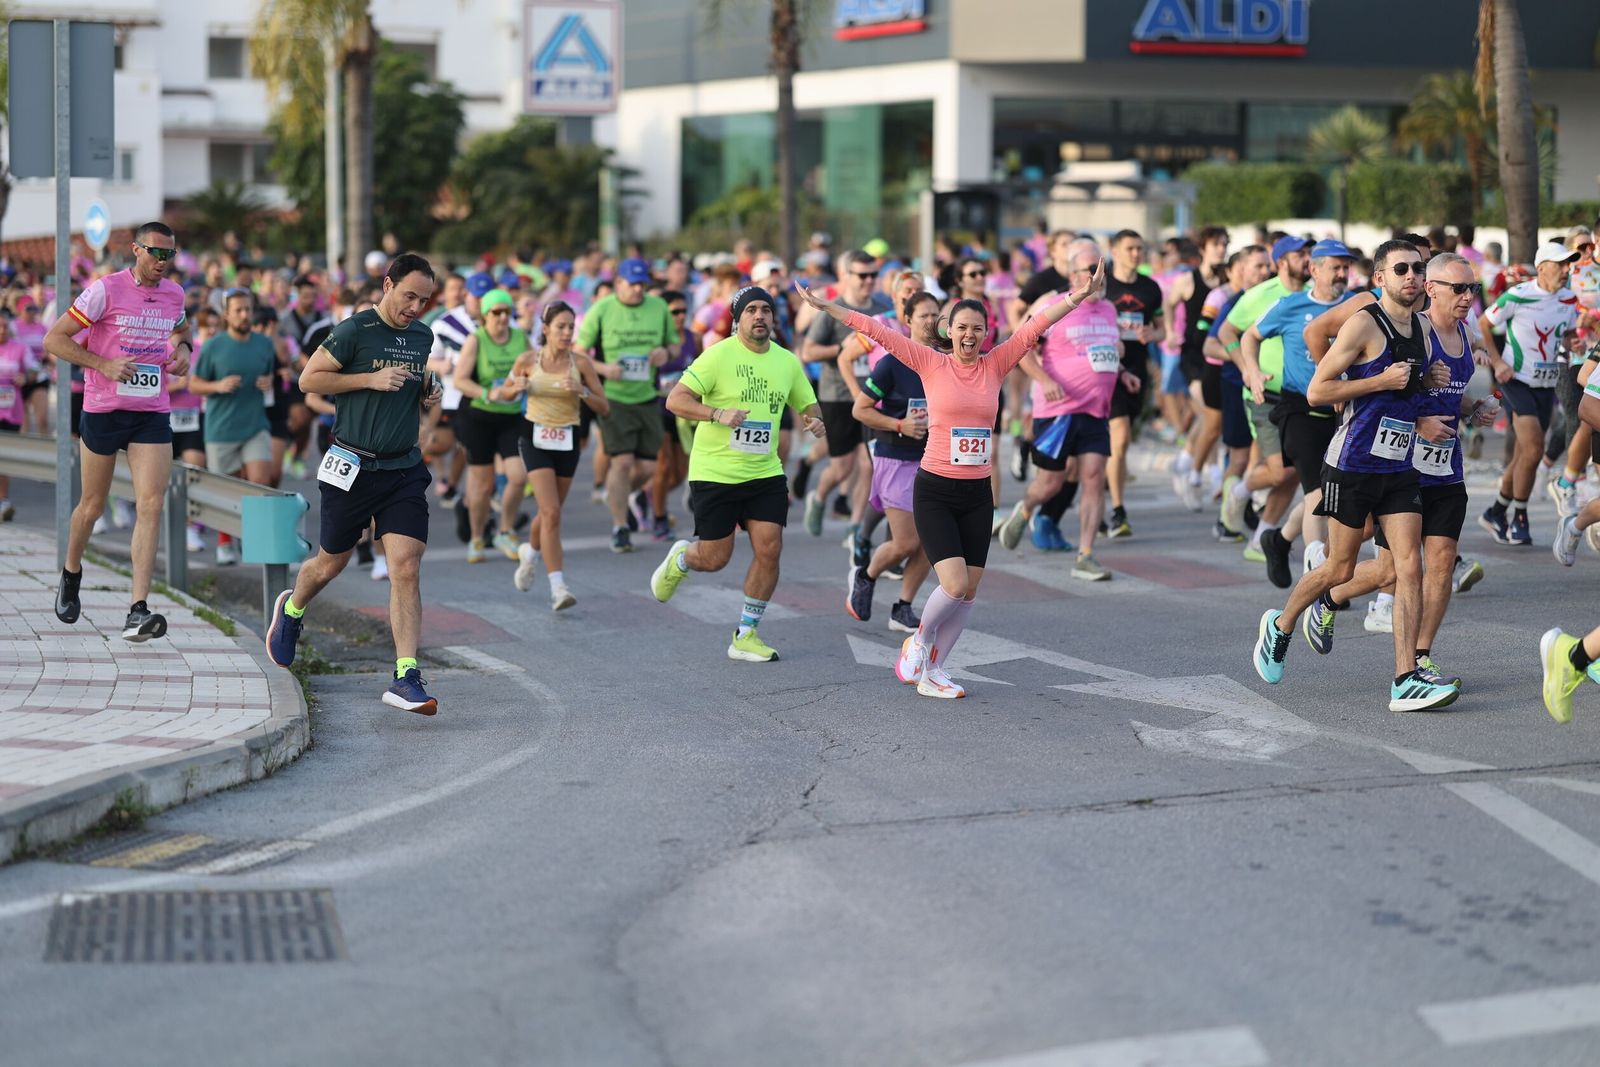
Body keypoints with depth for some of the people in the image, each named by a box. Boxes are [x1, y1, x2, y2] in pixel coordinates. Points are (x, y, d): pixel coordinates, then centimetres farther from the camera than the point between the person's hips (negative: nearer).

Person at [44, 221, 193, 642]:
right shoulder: (106, 290, -10)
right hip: (103, 412, -3)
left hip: (153, 416, 3)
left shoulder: (174, 293, 7)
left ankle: (137, 612, -17)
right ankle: (71, 575, 40)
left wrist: (183, 348, 8)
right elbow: (53, 340, -9)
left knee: (151, 505, -13)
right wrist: (104, 364, -19)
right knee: (92, 506, 9)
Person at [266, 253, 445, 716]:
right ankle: (291, 609, 47)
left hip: (404, 470, 4)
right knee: (330, 564, 13)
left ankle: (406, 677, -13)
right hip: (352, 469, -4)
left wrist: (429, 393, 4)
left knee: (406, 570, -10)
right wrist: (372, 379, -16)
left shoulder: (422, 337, 10)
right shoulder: (354, 331, -10)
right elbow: (309, 379, -8)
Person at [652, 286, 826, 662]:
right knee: (715, 559, 0)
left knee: (769, 549, -6)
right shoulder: (719, 355, -11)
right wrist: (718, 414, -29)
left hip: (765, 473, 4)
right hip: (715, 472, -4)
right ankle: (680, 559, 38)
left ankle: (745, 637, 7)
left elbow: (807, 405, 18)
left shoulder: (787, 361, 6)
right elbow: (675, 400, -15)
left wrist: (814, 421, -6)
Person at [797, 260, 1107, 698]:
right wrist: (825, 306, -4)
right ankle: (920, 639, 15)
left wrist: (1081, 295, -10)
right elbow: (877, 330, -4)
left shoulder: (995, 366, 3)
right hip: (935, 491, -4)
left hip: (978, 494, 4)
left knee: (969, 591, 5)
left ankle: (932, 671, 20)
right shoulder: (930, 363, -3)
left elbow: (1036, 325, -1)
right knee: (955, 585, -15)